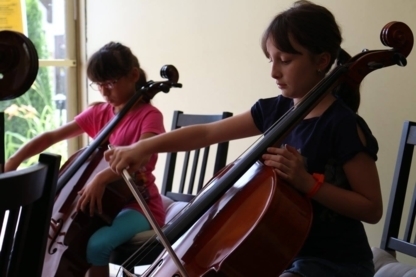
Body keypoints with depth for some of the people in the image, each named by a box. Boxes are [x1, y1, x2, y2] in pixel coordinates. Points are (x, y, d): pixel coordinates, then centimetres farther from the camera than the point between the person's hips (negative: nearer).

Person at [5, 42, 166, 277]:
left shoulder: (150, 116, -12)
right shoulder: (98, 113, 5)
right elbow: (52, 136, 1)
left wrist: (102, 178, -48)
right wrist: (14, 161, -13)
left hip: (140, 205, -6)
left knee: (97, 245, -29)